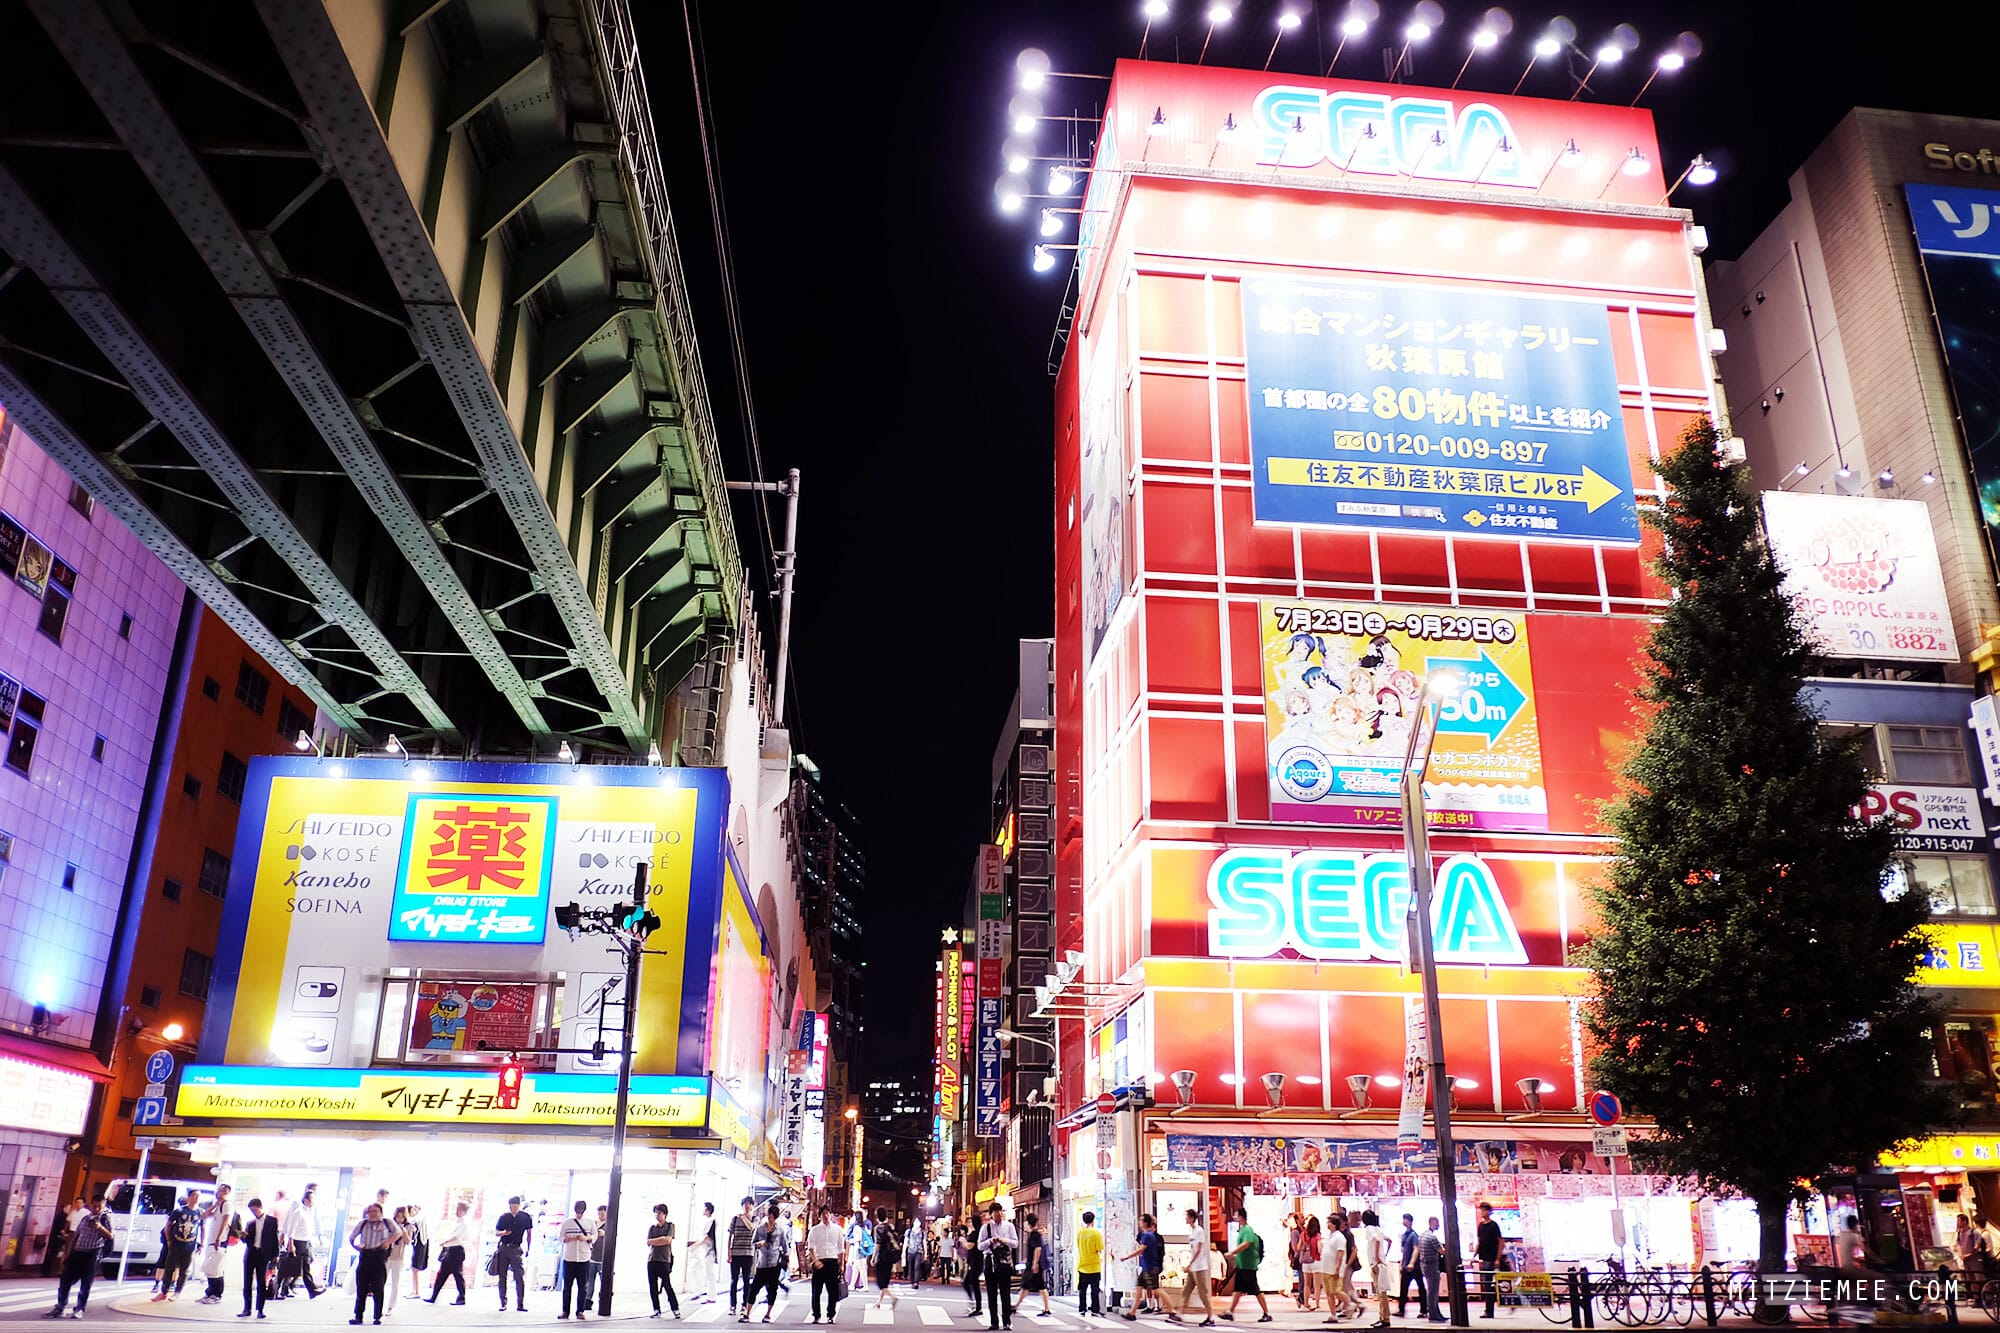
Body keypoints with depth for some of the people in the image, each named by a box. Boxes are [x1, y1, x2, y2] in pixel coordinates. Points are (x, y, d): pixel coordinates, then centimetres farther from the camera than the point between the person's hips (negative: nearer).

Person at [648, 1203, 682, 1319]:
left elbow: (667, 1240, -9)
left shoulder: (670, 1226, 5)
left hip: (664, 1260, -4)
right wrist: (661, 1239, -8)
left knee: (667, 1285, -6)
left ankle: (675, 1309, 1)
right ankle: (656, 1310, 11)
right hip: (651, 1260, 4)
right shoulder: (652, 1227, 14)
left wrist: (655, 1241, -4)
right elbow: (648, 1242, 1)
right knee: (652, 1287, 2)